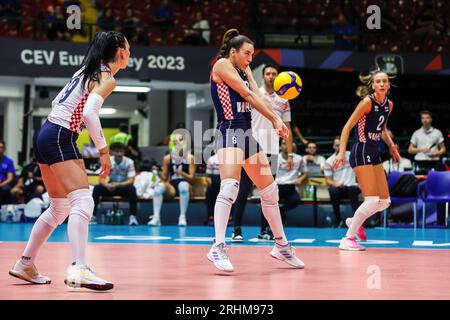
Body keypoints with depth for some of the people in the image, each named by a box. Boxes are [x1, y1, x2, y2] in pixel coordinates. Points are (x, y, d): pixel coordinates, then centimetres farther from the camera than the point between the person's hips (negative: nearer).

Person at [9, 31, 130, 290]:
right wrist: (104, 150, -20)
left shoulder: (87, 71, 17)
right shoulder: (107, 79, -8)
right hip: (61, 139, -9)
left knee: (60, 208, 18)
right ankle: (79, 270, -32)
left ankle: (25, 265, 24)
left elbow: (57, 102, 21)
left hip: (46, 134, 9)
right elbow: (89, 112, -23)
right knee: (83, 202, -18)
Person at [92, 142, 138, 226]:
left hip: (124, 187, -2)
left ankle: (132, 216, -33)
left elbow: (131, 180, -20)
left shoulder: (129, 162, -14)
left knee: (132, 189, -35)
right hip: (111, 187, 2)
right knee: (97, 188, -26)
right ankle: (92, 215, -22)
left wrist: (118, 184, -36)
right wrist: (107, 185, -36)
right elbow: (102, 179, -12)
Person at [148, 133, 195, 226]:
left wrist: (181, 173, -24)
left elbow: (191, 178, -5)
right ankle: (156, 217, -34)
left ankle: (182, 217, -36)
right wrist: (167, 185, -15)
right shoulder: (168, 158, 7)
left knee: (183, 185, -38)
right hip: (172, 186, 2)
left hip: (184, 184, -2)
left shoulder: (190, 158, 0)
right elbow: (164, 177, 7)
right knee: (159, 187, -28)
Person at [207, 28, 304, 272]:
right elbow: (248, 95, -9)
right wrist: (274, 119, -6)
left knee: (270, 190, 13)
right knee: (230, 186, -26)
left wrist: (277, 119, -12)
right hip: (229, 132, -9)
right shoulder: (222, 65, -4)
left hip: (247, 133, 9)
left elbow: (257, 96, 5)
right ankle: (218, 248, -29)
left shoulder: (245, 70, 20)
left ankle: (281, 245, 25)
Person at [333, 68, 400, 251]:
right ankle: (348, 239, -4)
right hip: (361, 152, -8)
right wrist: (341, 152, -23)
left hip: (374, 154, 8)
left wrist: (391, 145, 8)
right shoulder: (367, 102, -13)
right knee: (372, 201, -14)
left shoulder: (389, 105, 9)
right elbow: (348, 127, -14)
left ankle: (354, 222, 31)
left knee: (385, 202, 9)